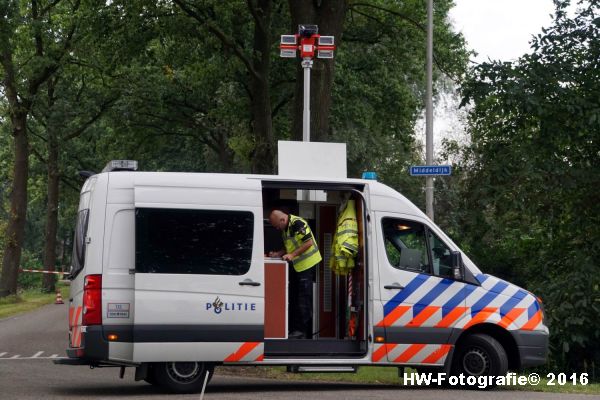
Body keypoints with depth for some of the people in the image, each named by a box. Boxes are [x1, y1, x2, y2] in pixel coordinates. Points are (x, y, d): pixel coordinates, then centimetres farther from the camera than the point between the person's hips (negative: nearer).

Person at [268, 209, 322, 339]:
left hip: (307, 265, -10)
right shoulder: (285, 229, 12)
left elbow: (309, 242, -23)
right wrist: (277, 254, 5)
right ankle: (293, 327, 21)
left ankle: (301, 330, -4)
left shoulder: (298, 224, -19)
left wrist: (292, 255, -23)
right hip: (296, 266, 10)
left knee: (304, 299, -6)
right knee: (293, 298, 14)